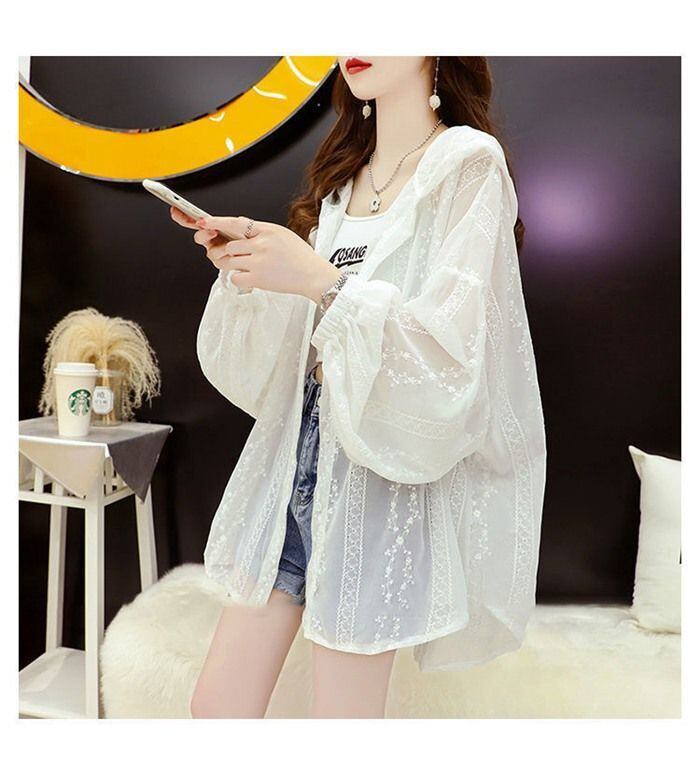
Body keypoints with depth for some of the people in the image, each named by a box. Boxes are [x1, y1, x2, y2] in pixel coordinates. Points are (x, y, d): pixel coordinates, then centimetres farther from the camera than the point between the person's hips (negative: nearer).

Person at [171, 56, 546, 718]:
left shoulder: (468, 163, -4)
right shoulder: (343, 172, 17)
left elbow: (454, 345, -15)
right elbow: (290, 337, 13)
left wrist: (325, 280, -22)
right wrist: (250, 261, -4)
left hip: (381, 464, -6)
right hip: (296, 445, 7)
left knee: (343, 708, 7)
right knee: (216, 704, 12)